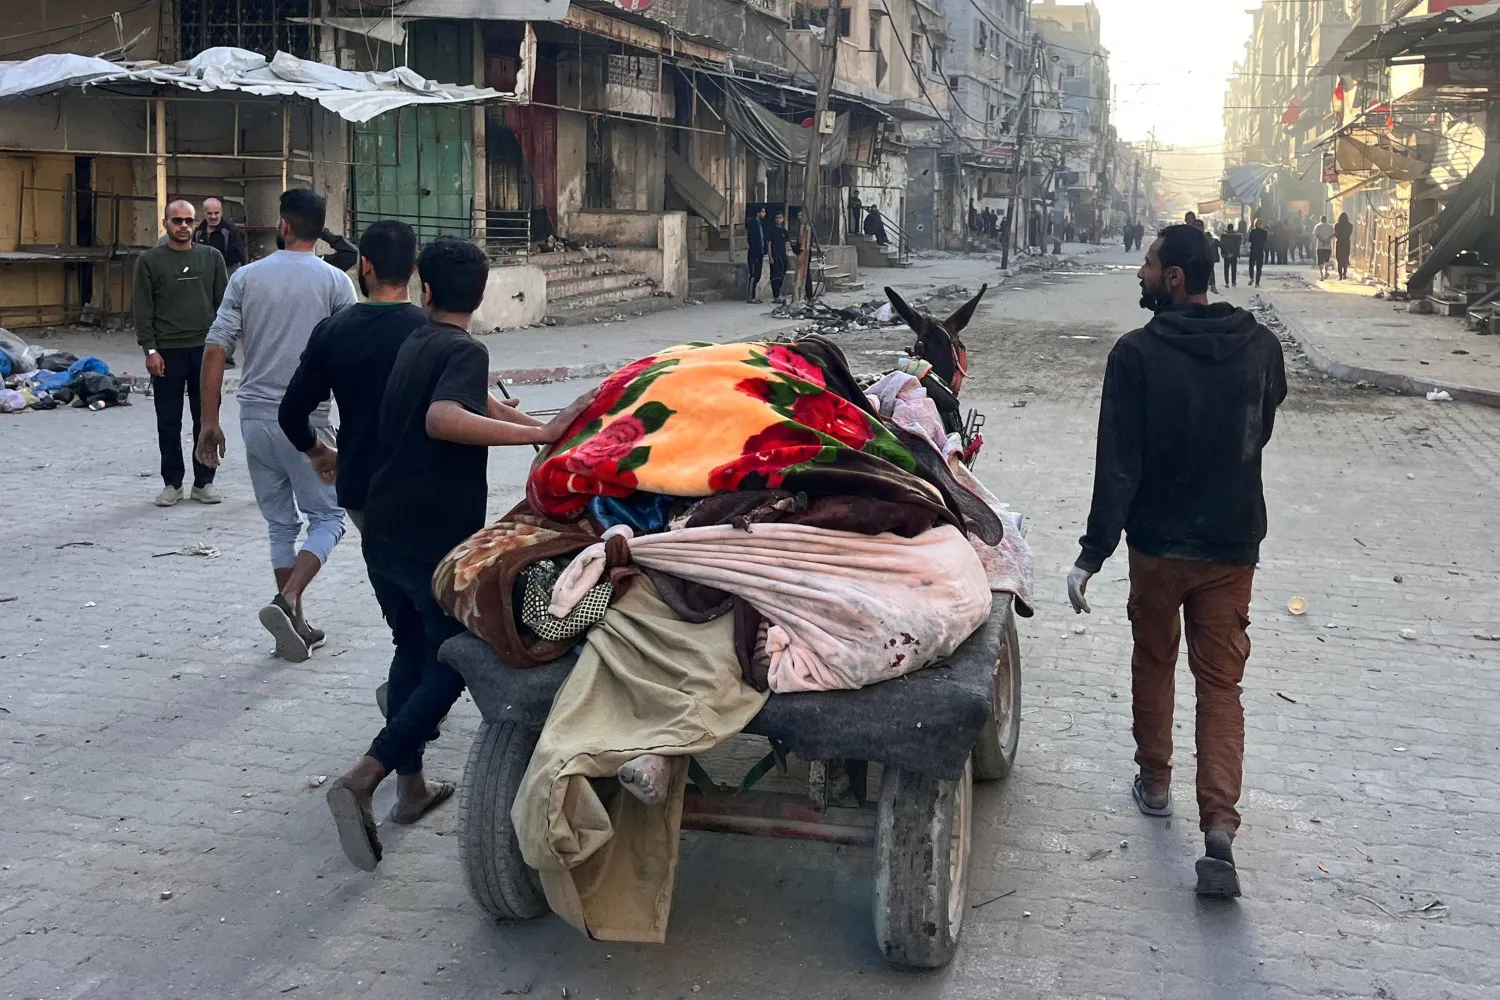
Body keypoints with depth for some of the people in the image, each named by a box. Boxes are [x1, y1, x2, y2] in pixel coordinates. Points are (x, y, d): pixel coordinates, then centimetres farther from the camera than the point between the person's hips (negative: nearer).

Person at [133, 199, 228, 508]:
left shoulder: (212, 257, 7)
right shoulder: (150, 260, 2)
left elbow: (224, 303, 8)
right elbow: (142, 309, -1)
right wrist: (150, 349, -8)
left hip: (205, 350, 1)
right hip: (167, 352, -1)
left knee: (206, 419, 5)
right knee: (169, 422, 5)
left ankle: (204, 482, 14)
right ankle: (172, 483, 14)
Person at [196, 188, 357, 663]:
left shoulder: (247, 277, 4)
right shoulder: (335, 282, -4)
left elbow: (215, 349, -1)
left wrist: (209, 421, 4)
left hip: (255, 416, 4)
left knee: (280, 523, 14)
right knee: (327, 517, 9)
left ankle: (296, 626, 18)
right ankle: (287, 601, -12)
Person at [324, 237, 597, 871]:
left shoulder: (415, 343, 13)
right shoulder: (465, 351, -13)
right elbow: (443, 420, -32)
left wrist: (542, 424, 9)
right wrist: (540, 434, -36)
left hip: (384, 528, 8)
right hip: (438, 537, -8)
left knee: (412, 648, 21)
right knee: (452, 662, 3)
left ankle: (411, 786, 25)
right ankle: (363, 780, -12)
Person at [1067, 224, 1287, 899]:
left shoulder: (1137, 354, -16)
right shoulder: (1260, 348, -3)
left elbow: (1118, 465, -18)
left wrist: (1093, 554, -15)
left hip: (1159, 544, -2)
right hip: (1235, 543, 2)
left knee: (1153, 663, 20)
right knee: (1221, 684, 6)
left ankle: (1155, 783, 35)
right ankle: (1218, 829, -7)